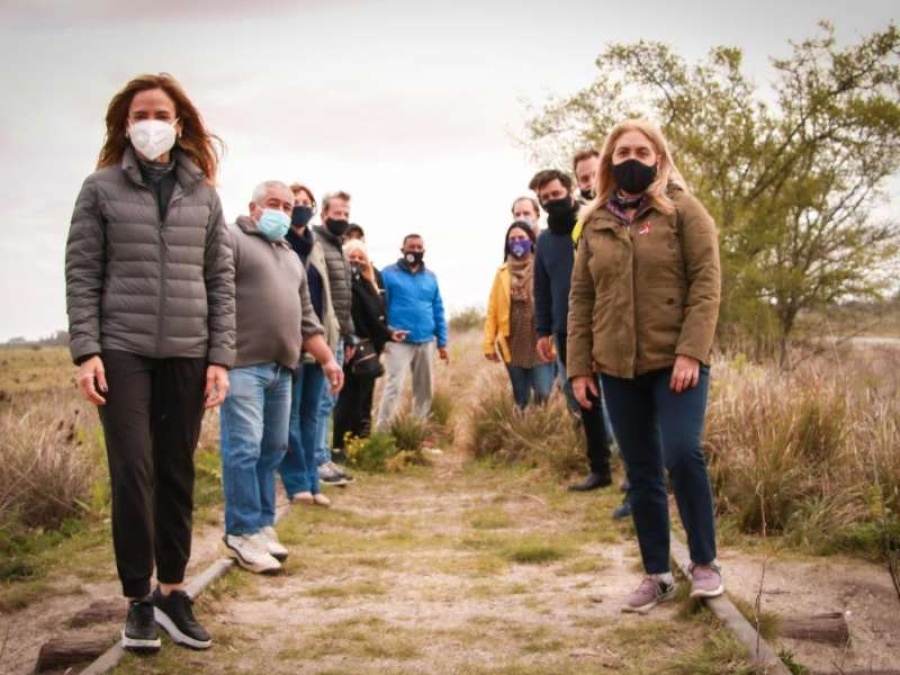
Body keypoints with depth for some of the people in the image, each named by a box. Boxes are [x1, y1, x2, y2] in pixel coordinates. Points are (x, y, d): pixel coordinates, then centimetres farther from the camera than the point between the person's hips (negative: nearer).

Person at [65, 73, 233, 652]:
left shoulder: (203, 194, 9)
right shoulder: (101, 188, 4)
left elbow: (221, 279, 8)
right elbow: (82, 273, 1)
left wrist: (221, 356, 0)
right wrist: (86, 350, -9)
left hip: (188, 354, 2)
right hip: (122, 350, -2)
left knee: (177, 476, 7)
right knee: (133, 473, -6)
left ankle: (172, 591, 21)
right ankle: (139, 600, 10)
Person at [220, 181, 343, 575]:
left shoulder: (291, 257, 26)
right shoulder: (232, 239, 0)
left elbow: (305, 318, 29)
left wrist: (327, 358, 22)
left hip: (281, 368, 8)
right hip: (243, 364, -8)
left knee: (272, 450, 10)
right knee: (244, 450, -7)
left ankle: (262, 525, 20)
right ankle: (242, 533, 0)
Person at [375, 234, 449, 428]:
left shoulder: (430, 277, 13)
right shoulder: (389, 274, -2)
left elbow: (438, 310, 14)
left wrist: (442, 342, 10)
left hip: (426, 342, 5)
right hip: (398, 342, -5)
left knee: (424, 389, 12)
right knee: (394, 387, -14)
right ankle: (382, 432, -12)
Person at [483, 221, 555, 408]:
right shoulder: (503, 273, 8)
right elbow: (493, 309, 7)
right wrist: (489, 343, 2)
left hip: (540, 344, -3)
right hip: (513, 345, 3)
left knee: (543, 396, -9)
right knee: (521, 399, 12)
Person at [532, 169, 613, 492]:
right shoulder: (544, 240, 13)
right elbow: (541, 289, 17)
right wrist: (543, 331, 11)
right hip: (565, 333, 6)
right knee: (581, 401, 10)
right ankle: (600, 469, 19)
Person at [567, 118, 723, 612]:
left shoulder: (683, 210, 1)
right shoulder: (595, 224, 11)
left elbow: (706, 283, -7)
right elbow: (581, 298, 11)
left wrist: (690, 352, -17)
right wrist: (579, 366, 4)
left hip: (675, 362, -4)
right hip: (617, 368, 4)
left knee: (681, 452, -19)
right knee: (641, 474, 7)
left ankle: (704, 562, 0)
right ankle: (657, 575, 19)